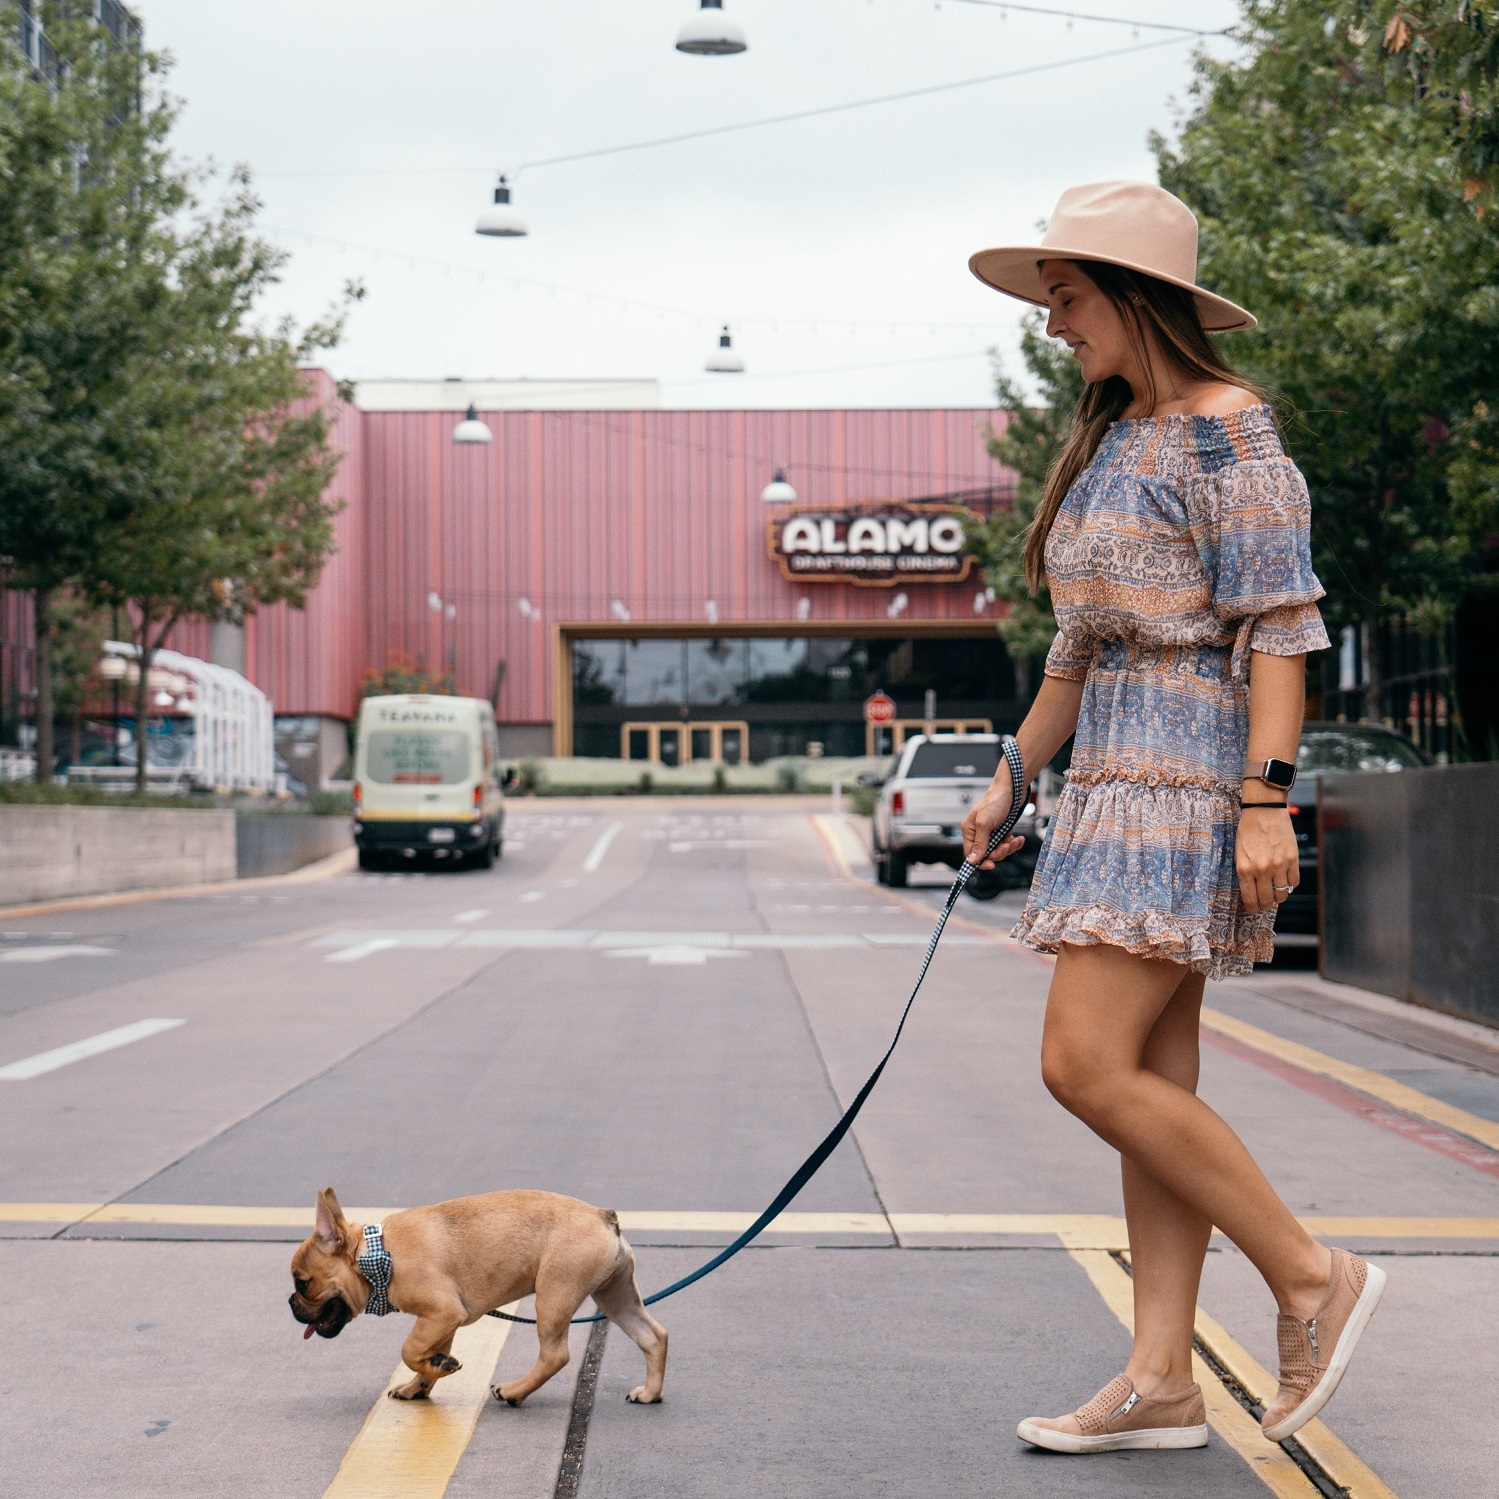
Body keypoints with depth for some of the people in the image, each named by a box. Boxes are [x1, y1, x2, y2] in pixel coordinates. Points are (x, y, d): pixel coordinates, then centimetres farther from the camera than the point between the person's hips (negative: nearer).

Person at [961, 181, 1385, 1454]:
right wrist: (1014, 777, 22)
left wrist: (1267, 798, -22)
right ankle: (1163, 1385, 10)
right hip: (1120, 776, 9)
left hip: (1192, 775, -9)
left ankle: (1311, 1277, -2)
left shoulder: (1222, 427, -10)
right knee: (1154, 1083, 7)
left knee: (1087, 1064, -14)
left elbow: (1280, 622, -15)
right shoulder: (1112, 439, 17)